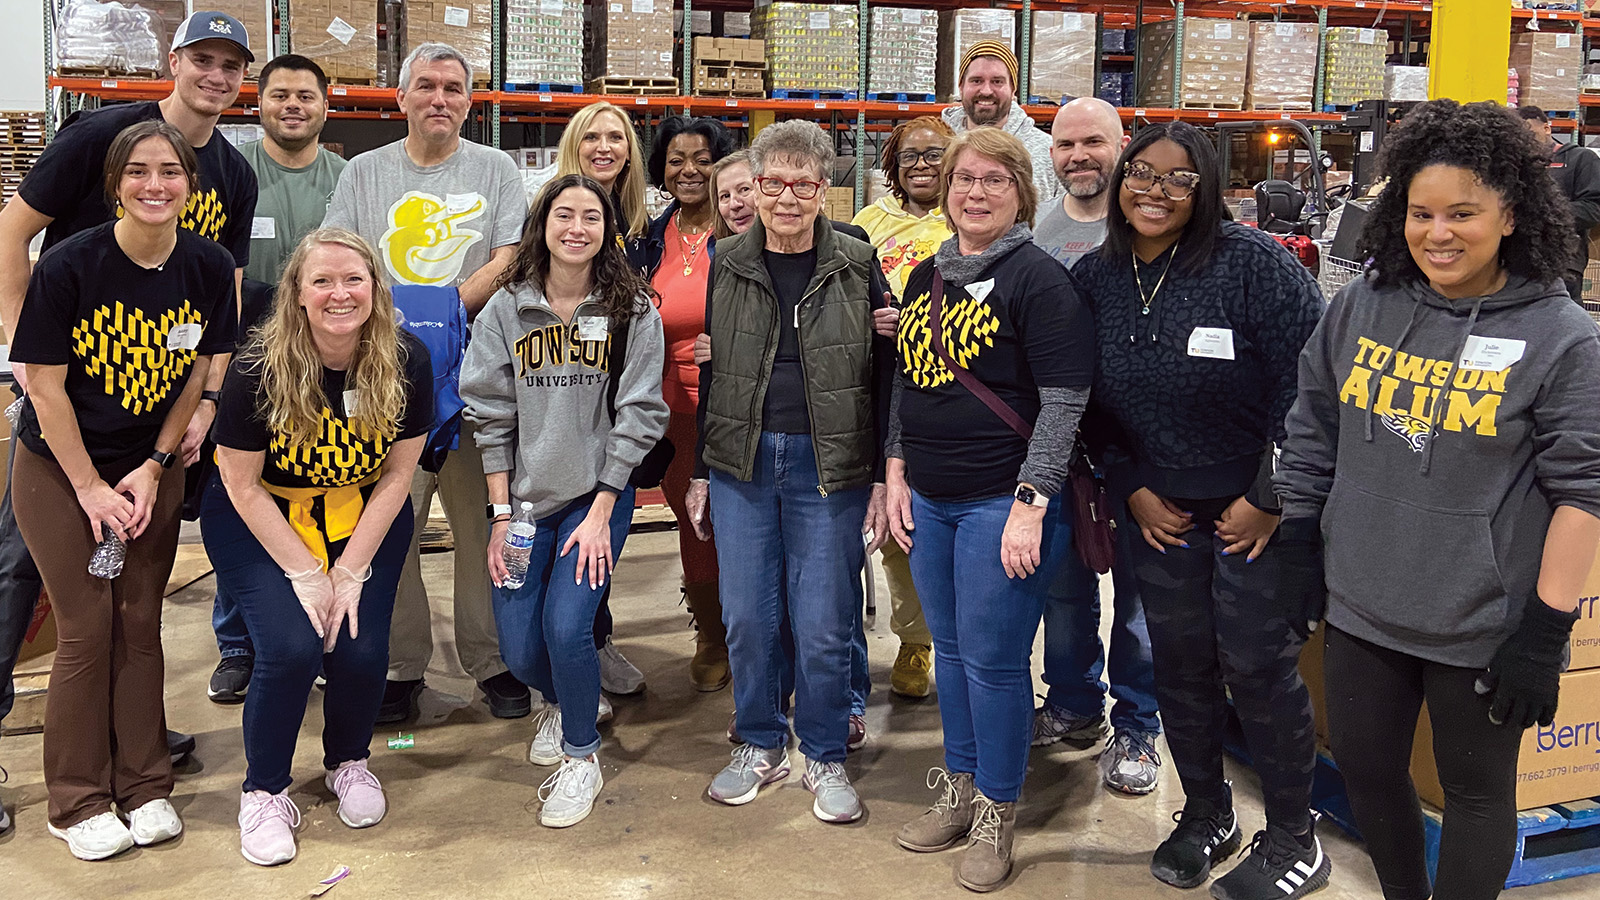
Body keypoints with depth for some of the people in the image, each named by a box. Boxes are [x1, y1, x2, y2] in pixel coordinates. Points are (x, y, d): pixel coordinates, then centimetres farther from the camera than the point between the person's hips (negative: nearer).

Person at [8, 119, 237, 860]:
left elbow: (199, 375, 0)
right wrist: (92, 488, -11)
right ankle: (79, 801, 14)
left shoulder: (210, 268, -8)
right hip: (59, 470, -3)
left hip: (154, 470, 3)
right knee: (88, 628, -2)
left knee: (140, 625, 7)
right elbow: (45, 387, -13)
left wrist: (152, 468, -4)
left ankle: (144, 787, 20)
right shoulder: (68, 267, -18)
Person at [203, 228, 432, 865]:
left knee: (361, 650, -14)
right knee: (292, 646, -21)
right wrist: (306, 575, -16)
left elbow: (398, 473, -7)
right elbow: (242, 484, -13)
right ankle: (265, 791, 5)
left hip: (362, 516, 2)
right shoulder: (259, 369, -21)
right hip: (258, 519, -2)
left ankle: (348, 762, 20)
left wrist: (350, 573, -12)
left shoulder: (407, 363, -15)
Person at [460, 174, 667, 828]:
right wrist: (501, 515, -4)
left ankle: (582, 755, 10)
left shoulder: (633, 310, -5)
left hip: (599, 493, -2)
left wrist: (600, 512, -10)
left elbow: (638, 415, -6)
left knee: (566, 626, -17)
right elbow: (491, 413, 1)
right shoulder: (507, 308, 0)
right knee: (519, 649, 1)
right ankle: (564, 702, 38)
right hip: (524, 497, 2)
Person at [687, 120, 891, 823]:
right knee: (746, 617, 7)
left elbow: (885, 376, 0)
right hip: (741, 464, 3)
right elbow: (706, 373, 11)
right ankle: (760, 745, 27)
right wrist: (699, 474, 10)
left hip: (830, 468, -2)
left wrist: (881, 478, -4)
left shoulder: (858, 265, -1)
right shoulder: (727, 266, 7)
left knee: (824, 625, 2)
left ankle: (824, 757, 21)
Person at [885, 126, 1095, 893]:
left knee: (993, 657, 0)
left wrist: (1029, 502, -18)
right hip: (929, 499, 7)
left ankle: (996, 815, 17)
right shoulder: (925, 278, 12)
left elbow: (1065, 401, -13)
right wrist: (898, 472, 11)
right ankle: (958, 792, 31)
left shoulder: (1037, 279, -9)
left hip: (1004, 503, -6)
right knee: (951, 649, 15)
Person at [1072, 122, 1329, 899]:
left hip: (1257, 512, -4)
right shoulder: (1093, 278, 2)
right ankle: (1206, 813, 33)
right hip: (1159, 513, 5)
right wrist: (1133, 490, 0)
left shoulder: (1254, 263, -14)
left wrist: (1269, 499, -15)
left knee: (1257, 665, 1)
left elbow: (1308, 382, -16)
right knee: (1179, 664, 12)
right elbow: (1086, 401, 8)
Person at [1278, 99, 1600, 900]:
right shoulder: (1361, 307, 1)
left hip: (1482, 626, -4)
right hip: (1360, 607, 4)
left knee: (1476, 790, 13)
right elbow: (1311, 435, 10)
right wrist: (1299, 550, 8)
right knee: (1363, 771, 17)